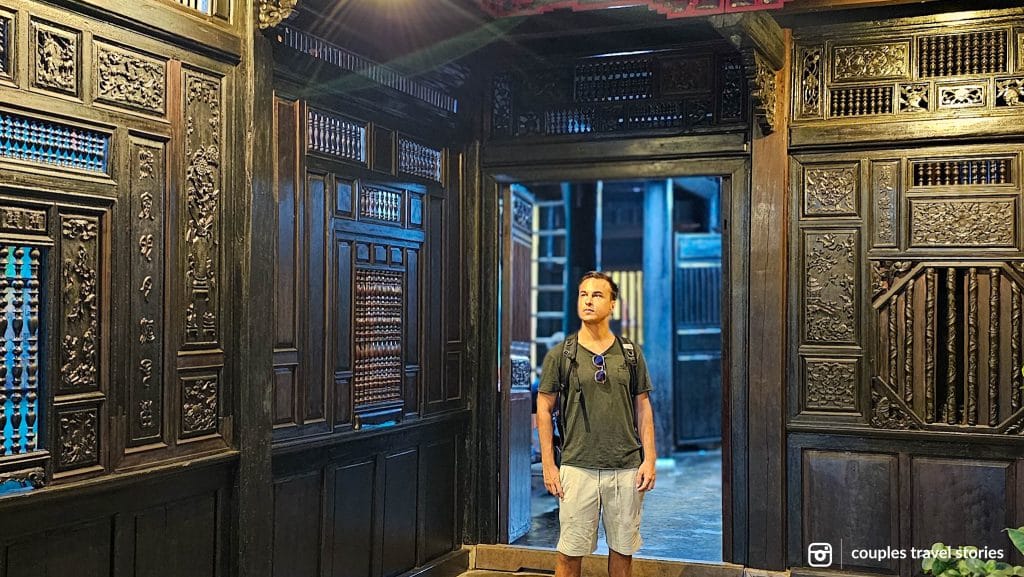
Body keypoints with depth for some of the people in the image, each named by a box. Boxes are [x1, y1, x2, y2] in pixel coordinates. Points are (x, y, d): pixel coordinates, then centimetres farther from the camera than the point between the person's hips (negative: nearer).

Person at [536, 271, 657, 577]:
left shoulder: (630, 354, 7)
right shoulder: (560, 354, 1)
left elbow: (643, 408, 9)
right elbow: (544, 409, 3)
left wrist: (649, 459, 0)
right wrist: (548, 464, -3)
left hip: (626, 469, 2)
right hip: (578, 468, -2)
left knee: (622, 549, 10)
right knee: (570, 551, 1)